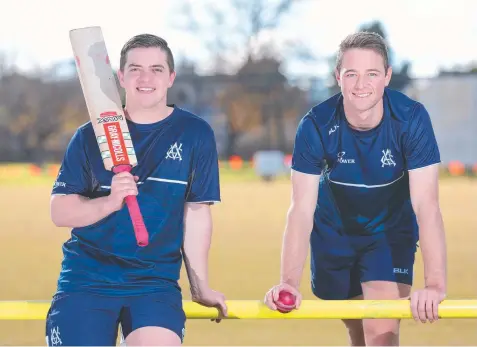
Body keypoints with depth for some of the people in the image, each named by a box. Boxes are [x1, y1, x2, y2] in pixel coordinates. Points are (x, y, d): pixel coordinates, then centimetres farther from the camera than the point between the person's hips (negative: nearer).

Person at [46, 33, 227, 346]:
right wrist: (110, 202, -18)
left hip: (156, 282, -1)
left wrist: (200, 287, 9)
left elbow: (197, 213, 7)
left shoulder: (195, 134, 3)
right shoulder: (90, 136, 3)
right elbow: (60, 211, 0)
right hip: (87, 279, 1)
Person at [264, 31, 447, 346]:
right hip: (335, 234, 1)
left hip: (392, 232, -1)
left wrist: (435, 285, -45)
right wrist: (289, 282, -43)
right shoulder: (316, 126, -25)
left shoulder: (411, 119, -27)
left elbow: (426, 205, -33)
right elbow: (302, 209, -27)